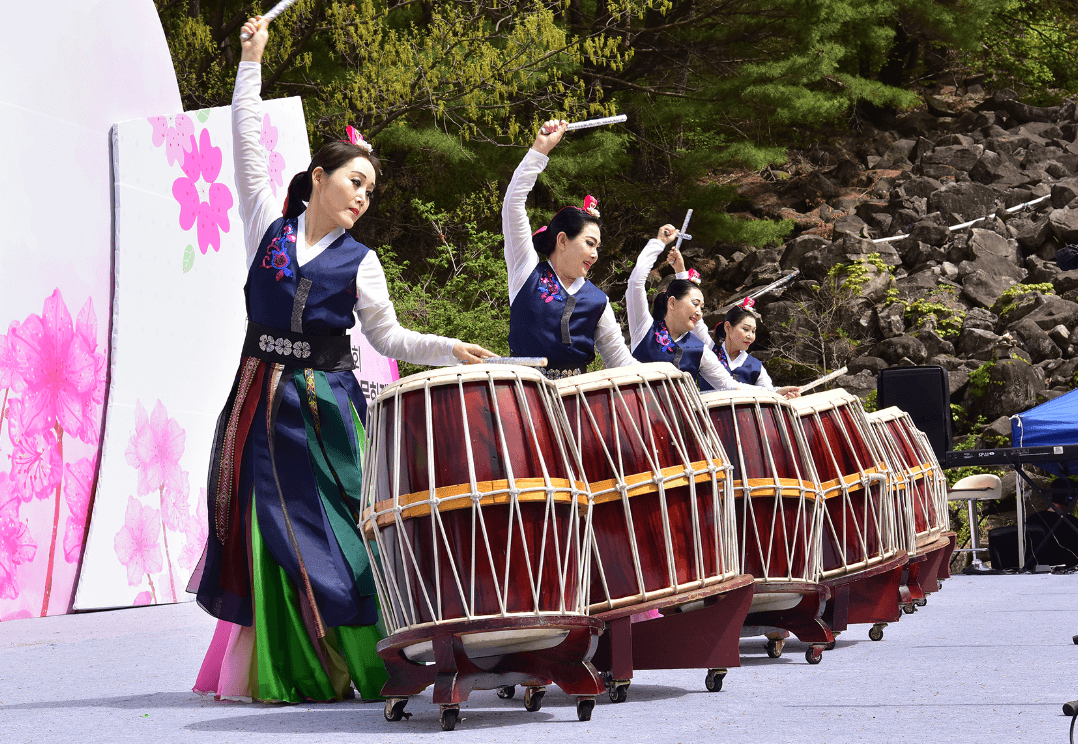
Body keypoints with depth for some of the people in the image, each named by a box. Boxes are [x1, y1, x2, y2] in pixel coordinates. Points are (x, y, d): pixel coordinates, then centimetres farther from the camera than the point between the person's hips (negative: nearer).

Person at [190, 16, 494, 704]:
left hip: (326, 408, -1)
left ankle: (376, 666, 2)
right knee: (268, 532, 0)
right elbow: (249, 150, 5)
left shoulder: (359, 261, 6)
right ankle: (275, 673, 4)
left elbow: (389, 337, 9)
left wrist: (450, 350, -5)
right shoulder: (269, 226, 7)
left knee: (334, 531, -4)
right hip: (262, 403, 1)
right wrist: (252, 64, 4)